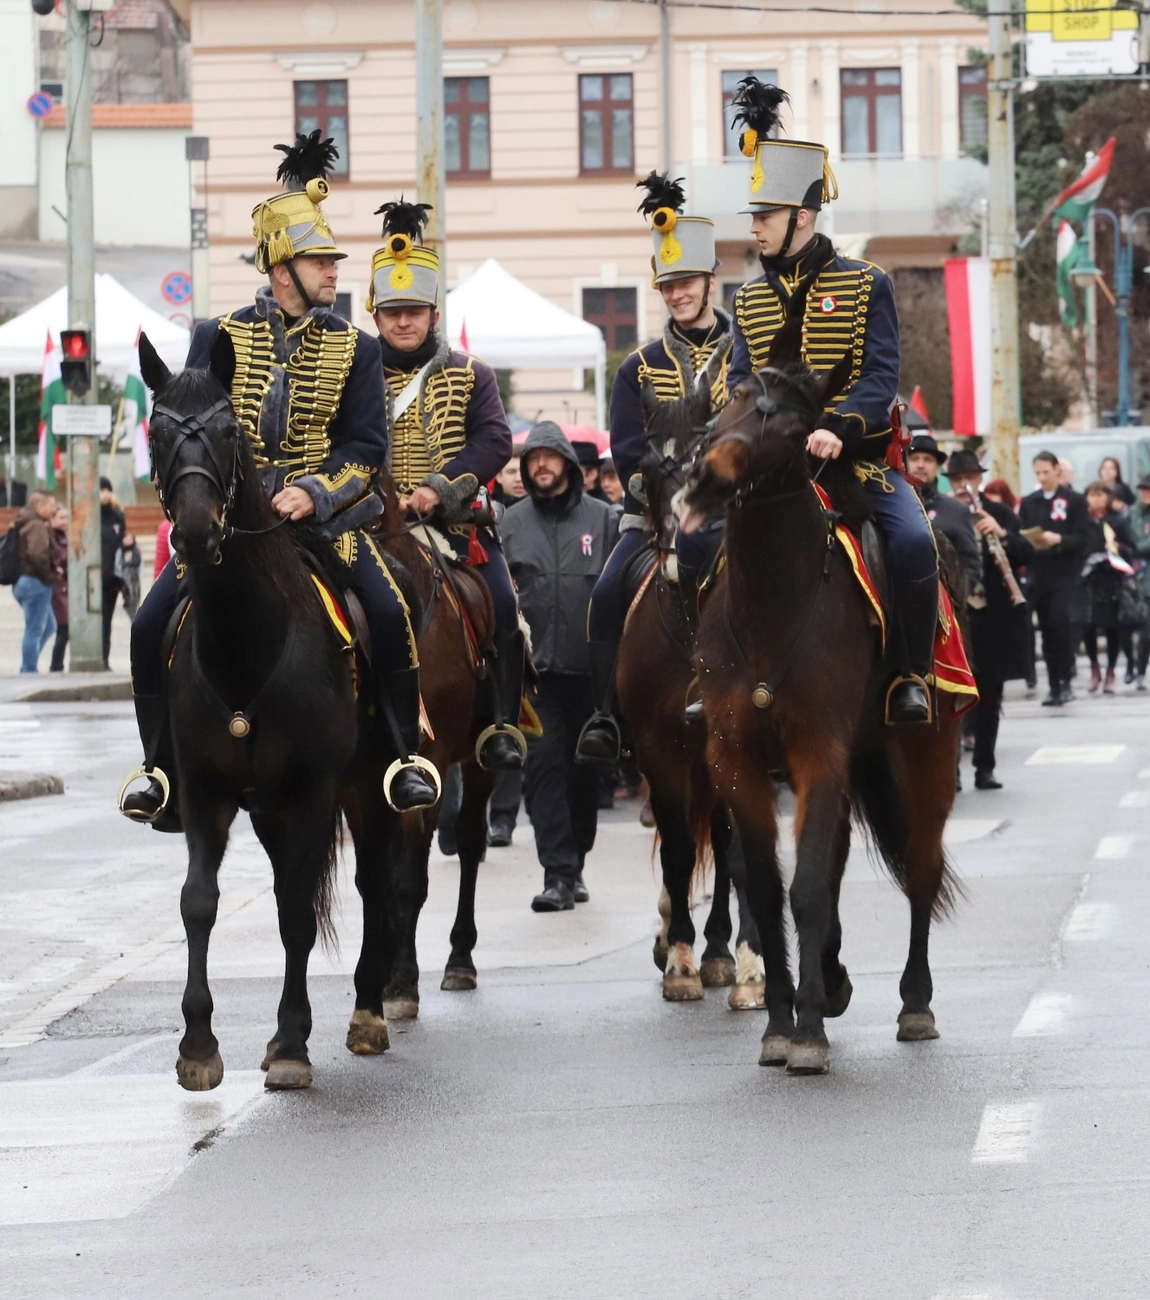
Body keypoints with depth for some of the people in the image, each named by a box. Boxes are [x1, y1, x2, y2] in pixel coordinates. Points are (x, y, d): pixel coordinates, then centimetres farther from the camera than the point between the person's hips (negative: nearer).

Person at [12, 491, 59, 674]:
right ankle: (29, 671, -1)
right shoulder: (37, 526, -15)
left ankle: (29, 668, 17)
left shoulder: (24, 524, 17)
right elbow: (37, 554, -28)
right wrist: (50, 574, -15)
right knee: (34, 629, -5)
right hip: (36, 583, -10)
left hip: (23, 582, 10)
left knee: (49, 626, 19)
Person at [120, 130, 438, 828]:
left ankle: (408, 753, -11)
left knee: (390, 613, -25)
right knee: (153, 628, -13)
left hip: (326, 511, -1)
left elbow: (366, 447, 0)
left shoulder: (355, 349, 5)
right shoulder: (219, 338, 4)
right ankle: (166, 772, 2)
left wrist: (311, 495, -17)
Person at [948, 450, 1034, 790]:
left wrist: (1001, 533, -20)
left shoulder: (999, 514, 6)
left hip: (994, 617, 2)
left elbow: (1025, 554, -3)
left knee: (989, 696, 8)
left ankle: (985, 768, 16)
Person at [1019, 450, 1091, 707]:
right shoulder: (1028, 503, 12)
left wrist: (1059, 539, -21)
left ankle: (1065, 682, -4)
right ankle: (1054, 686, 9)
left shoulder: (1074, 500, 2)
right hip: (1038, 576, 3)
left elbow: (1081, 538, -4)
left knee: (1062, 626, -14)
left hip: (1066, 575, -3)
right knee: (1047, 633, 4)